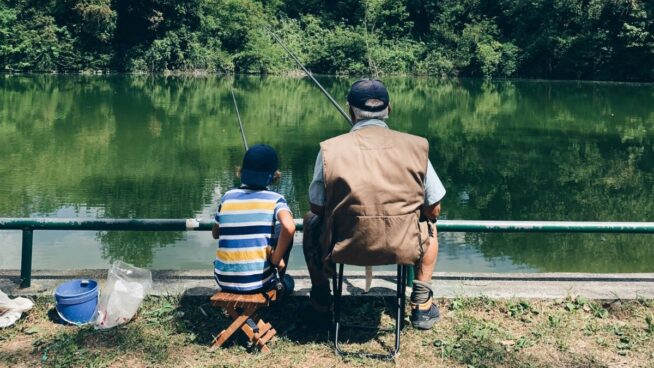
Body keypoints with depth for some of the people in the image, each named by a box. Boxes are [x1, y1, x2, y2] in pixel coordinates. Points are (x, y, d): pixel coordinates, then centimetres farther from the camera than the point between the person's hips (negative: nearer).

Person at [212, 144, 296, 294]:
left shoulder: (228, 197, 3)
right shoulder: (275, 199, -6)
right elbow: (289, 227, -26)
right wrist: (276, 259, -12)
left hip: (224, 281, 4)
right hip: (258, 282, -3)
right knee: (284, 233, 18)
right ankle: (280, 281, 30)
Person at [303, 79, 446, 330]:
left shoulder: (330, 149, -7)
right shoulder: (415, 146, -4)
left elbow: (317, 208, 2)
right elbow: (434, 210, 3)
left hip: (343, 248, 0)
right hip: (403, 249, 1)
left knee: (311, 221, 31)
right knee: (428, 225, 34)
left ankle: (320, 303, 34)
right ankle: (421, 304, 29)